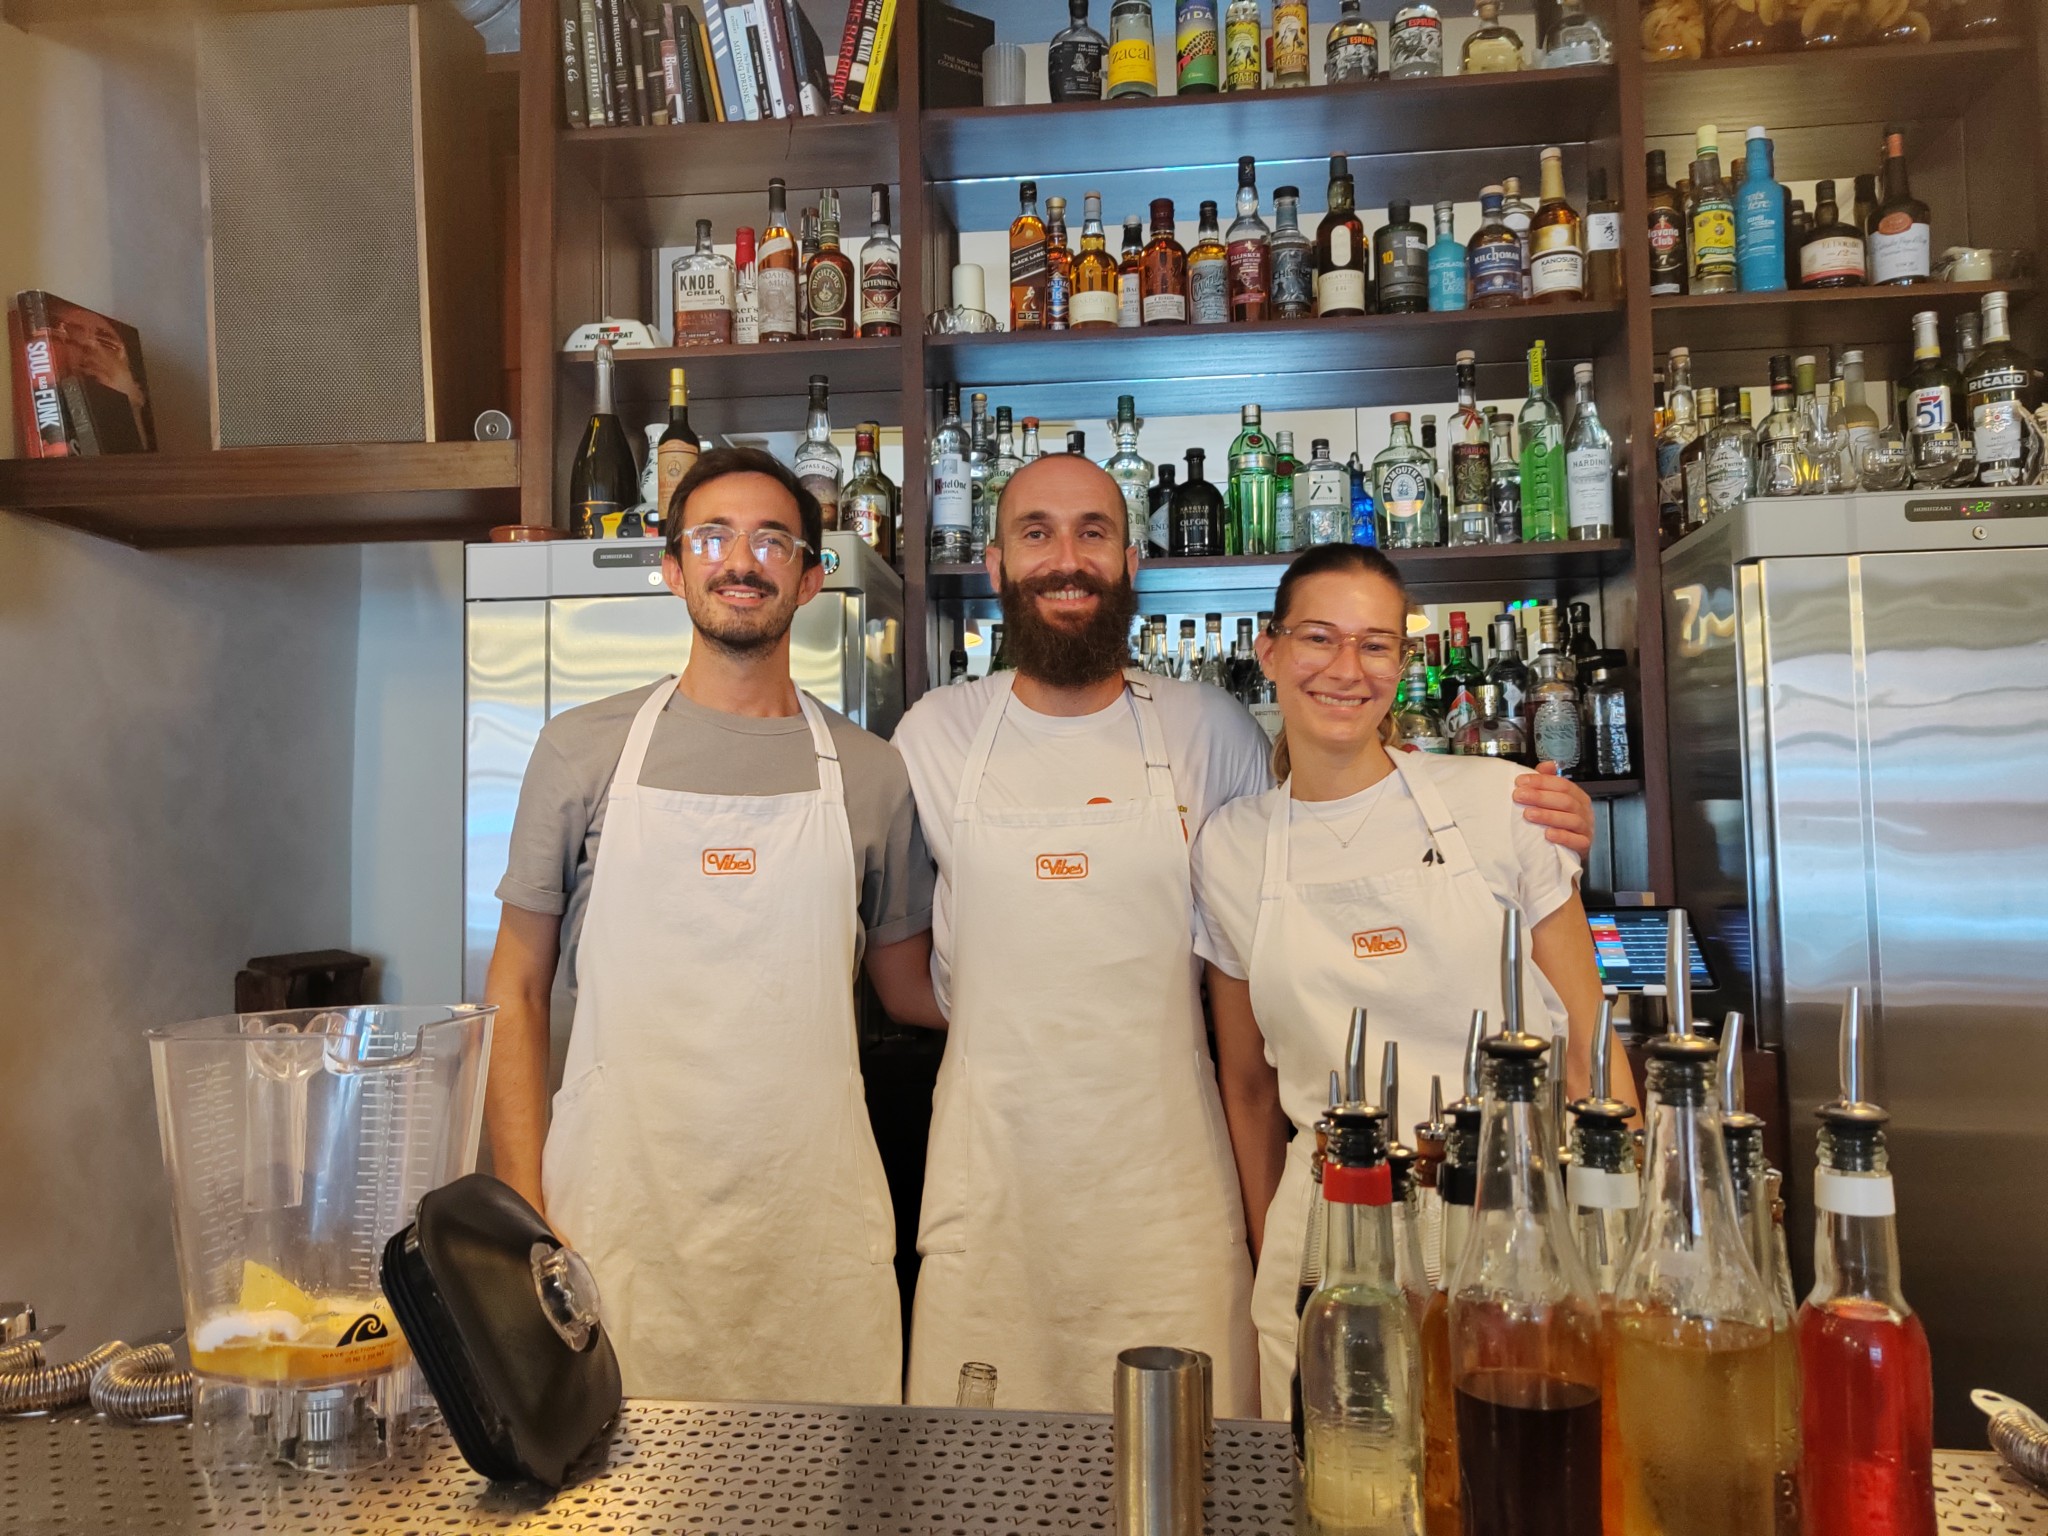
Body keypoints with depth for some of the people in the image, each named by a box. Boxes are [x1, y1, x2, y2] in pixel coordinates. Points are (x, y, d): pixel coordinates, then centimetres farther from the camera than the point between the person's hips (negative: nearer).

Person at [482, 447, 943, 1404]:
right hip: (617, 1221, 0)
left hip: (817, 1232, 1)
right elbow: (516, 993, 6)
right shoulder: (583, 750, 3)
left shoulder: (868, 773, 5)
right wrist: (525, 1213, -1)